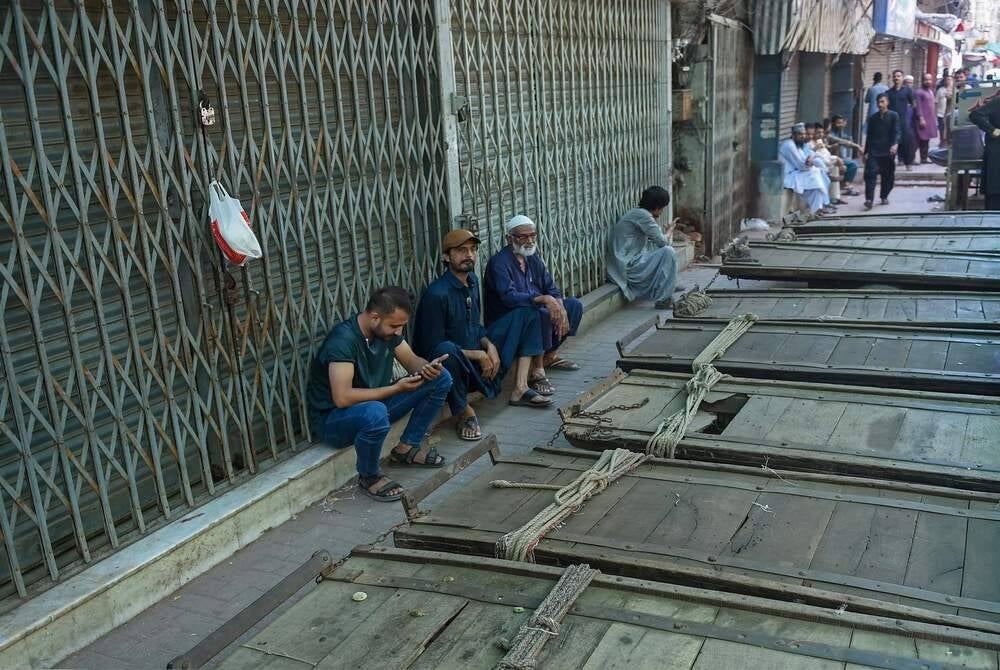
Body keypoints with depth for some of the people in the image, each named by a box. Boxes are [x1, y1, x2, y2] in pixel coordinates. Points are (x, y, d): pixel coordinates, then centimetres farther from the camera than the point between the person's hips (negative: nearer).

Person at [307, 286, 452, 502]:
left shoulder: (387, 329, -6)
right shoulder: (343, 339, -29)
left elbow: (412, 360, 6)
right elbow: (342, 398, -34)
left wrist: (428, 368, -19)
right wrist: (396, 388, -29)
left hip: (376, 402, 8)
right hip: (333, 419, -7)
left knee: (441, 379, -3)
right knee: (375, 413, -43)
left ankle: (407, 447, 7)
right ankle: (369, 476, -14)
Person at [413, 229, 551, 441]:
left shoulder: (472, 281, 4)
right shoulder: (436, 294, -22)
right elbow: (433, 349, -22)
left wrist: (490, 346, -6)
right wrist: (479, 355, -19)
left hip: (480, 359, 8)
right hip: (456, 366, -8)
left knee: (527, 312, 8)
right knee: (447, 350, -45)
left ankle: (520, 388, 1)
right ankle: (464, 412, -18)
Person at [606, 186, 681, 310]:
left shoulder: (637, 213, 15)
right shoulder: (642, 215, -15)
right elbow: (663, 241, -14)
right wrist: (669, 231, 5)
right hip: (627, 268, -10)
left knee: (660, 249, 18)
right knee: (667, 251, -15)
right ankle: (662, 299, -10)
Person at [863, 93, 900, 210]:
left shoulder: (893, 116, 2)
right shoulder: (873, 118, 11)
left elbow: (896, 131, -7)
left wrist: (895, 144, -25)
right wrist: (866, 152, 12)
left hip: (888, 152, -1)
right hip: (874, 152, 1)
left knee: (888, 176, 8)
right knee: (870, 174, -13)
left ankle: (884, 196, 25)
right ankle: (869, 199, -17)